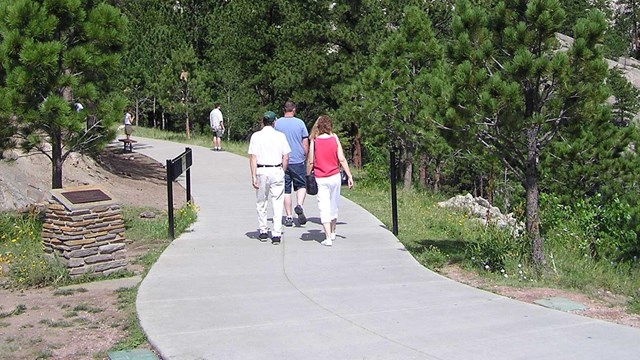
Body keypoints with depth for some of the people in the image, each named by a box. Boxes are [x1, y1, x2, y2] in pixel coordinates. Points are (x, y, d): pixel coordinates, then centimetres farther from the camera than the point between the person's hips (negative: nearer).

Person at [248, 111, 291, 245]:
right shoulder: (280, 136, 1)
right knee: (277, 204, 2)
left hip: (261, 171, 0)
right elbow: (286, 158, 1)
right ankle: (276, 234, -2)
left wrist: (253, 176, -5)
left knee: (261, 203, 14)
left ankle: (263, 231, 19)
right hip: (277, 170, 0)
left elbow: (253, 158, -6)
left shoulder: (256, 136, -1)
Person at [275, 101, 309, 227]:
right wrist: (305, 157, 14)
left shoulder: (277, 123, -1)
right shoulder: (300, 123, -2)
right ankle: (299, 205, -13)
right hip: (298, 160, -1)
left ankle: (289, 217, 7)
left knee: (286, 190, 6)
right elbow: (305, 143, 1)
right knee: (301, 185, 13)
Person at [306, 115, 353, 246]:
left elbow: (310, 162, -4)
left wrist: (307, 176, 8)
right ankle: (333, 233, 32)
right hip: (334, 176, 2)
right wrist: (349, 176, -1)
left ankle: (328, 238, -9)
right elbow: (342, 159, -5)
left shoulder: (314, 140, -5)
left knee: (324, 208, -2)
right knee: (334, 206, 18)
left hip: (320, 179, -2)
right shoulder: (335, 138, -2)